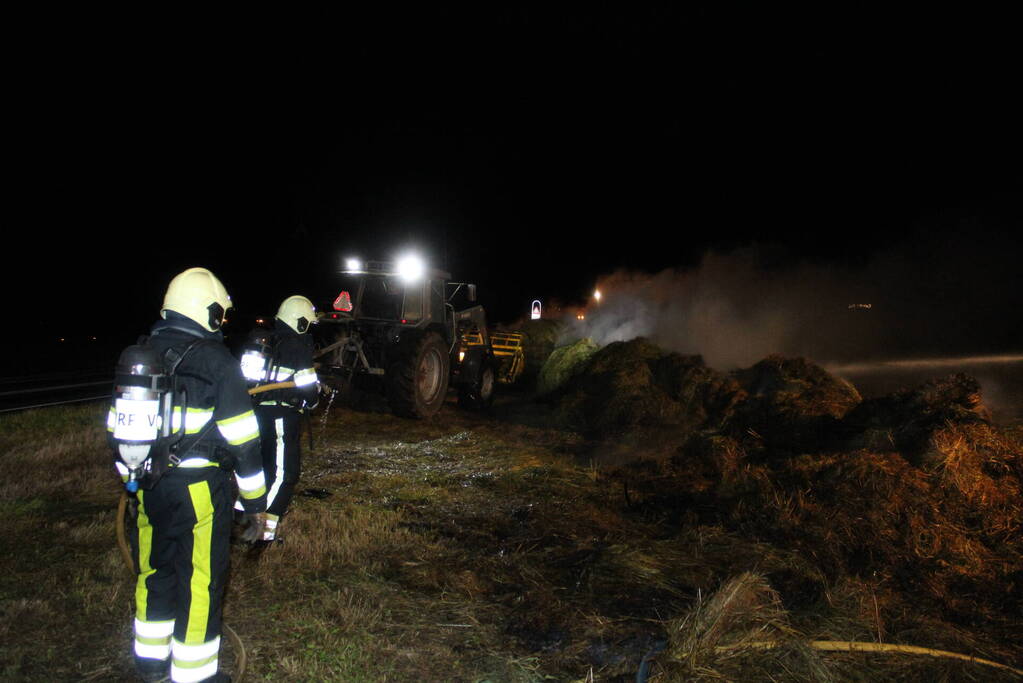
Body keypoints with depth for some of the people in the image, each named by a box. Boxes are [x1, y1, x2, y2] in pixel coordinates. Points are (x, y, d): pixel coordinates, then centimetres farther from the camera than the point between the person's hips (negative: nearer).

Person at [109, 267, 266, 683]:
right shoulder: (217, 362, -12)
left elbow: (119, 424, 14)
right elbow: (241, 439, -13)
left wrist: (130, 478, 26)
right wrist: (255, 499, -5)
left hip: (149, 487, 7)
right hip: (199, 489, -7)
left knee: (154, 568, 20)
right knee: (199, 578, 4)